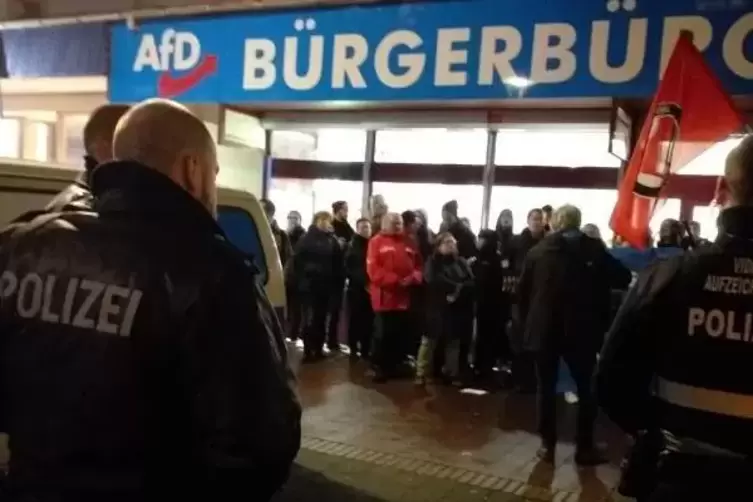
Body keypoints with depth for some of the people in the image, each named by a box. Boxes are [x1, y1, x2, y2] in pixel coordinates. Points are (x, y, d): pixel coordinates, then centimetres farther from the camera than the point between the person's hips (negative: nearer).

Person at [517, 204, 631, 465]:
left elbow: (522, 291, 3)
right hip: (581, 330, -1)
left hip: (544, 329, 1)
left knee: (546, 388, 10)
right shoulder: (593, 248, -5)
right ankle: (584, 447, 14)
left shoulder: (538, 250, 0)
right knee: (586, 389, 12)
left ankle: (547, 445, 12)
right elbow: (623, 278, -3)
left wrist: (528, 322, 13)